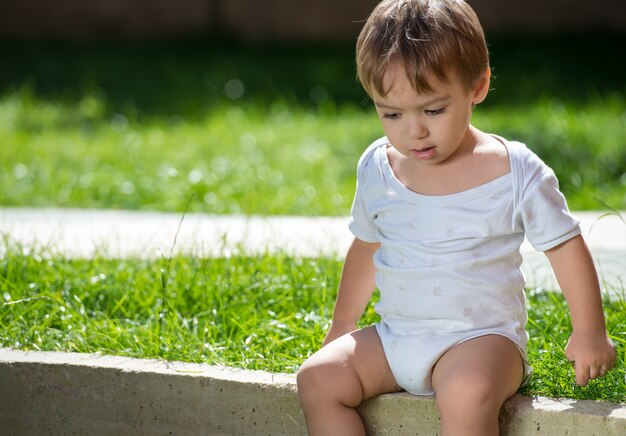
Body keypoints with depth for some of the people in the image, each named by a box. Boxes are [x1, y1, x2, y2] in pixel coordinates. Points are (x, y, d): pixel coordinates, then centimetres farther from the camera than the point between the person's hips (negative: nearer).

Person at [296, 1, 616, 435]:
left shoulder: (516, 172, -10)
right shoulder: (377, 168, 3)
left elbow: (565, 246, -1)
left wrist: (589, 332, 1)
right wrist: (342, 326, 24)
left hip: (482, 337, -5)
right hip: (395, 338, 5)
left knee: (466, 393, -36)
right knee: (318, 378, -15)